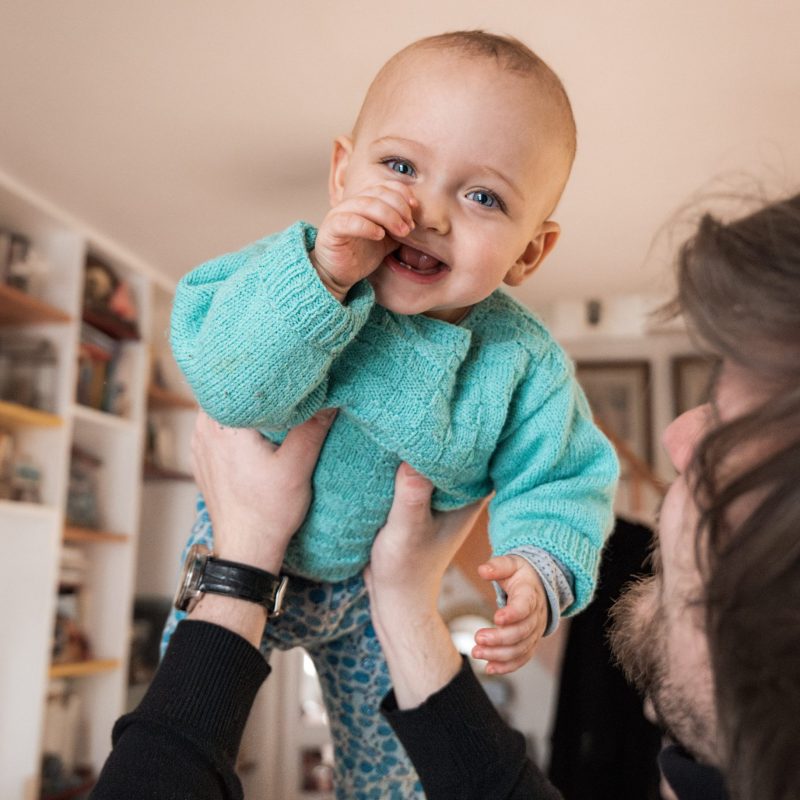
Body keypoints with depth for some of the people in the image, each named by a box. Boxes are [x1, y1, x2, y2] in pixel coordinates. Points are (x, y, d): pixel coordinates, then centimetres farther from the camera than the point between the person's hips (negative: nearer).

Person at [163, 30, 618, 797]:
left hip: (383, 590, 2)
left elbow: (561, 480, -13)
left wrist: (540, 569, -32)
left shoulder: (524, 363, -23)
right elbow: (228, 386, -41)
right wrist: (322, 275, -52)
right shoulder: (296, 267, -28)